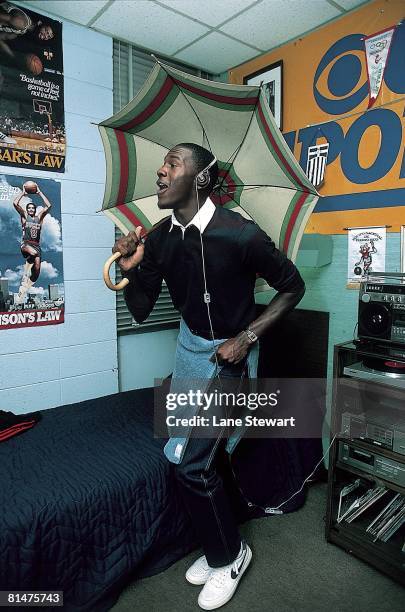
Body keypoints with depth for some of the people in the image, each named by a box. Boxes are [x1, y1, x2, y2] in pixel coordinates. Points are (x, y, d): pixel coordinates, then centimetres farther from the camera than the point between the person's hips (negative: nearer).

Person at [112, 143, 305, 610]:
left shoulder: (239, 234, -23)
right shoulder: (159, 238, -5)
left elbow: (292, 286, -10)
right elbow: (140, 311, 1)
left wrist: (246, 338, -16)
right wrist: (131, 269, -17)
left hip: (229, 352, -6)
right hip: (190, 344, 6)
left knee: (190, 462, -5)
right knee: (187, 456, 13)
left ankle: (229, 555, 26)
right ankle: (219, 547, 39)